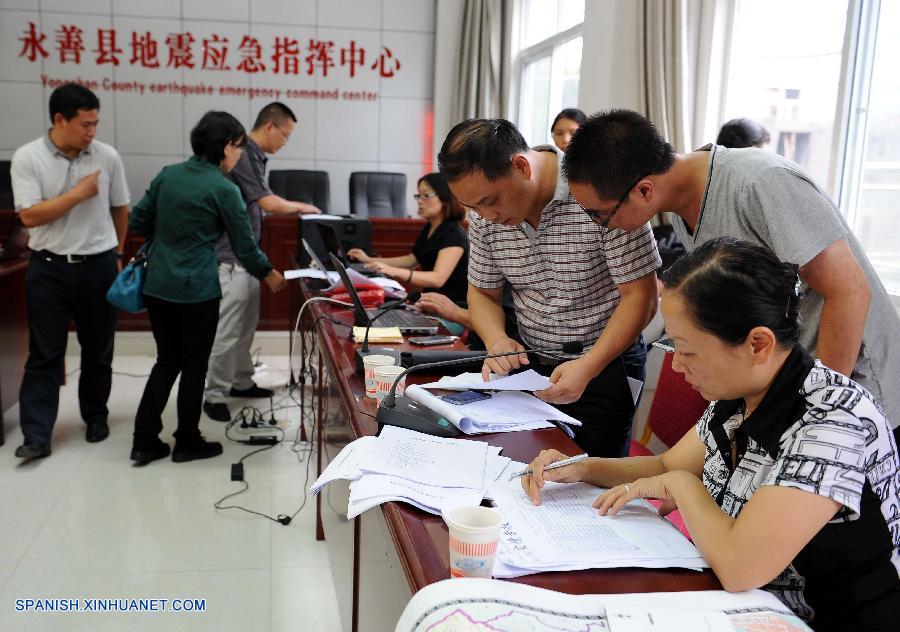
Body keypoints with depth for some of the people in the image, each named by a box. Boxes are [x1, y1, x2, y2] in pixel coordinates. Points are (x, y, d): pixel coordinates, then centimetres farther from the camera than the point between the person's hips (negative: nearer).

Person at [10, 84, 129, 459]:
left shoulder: (108, 157, -1)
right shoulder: (27, 158, -7)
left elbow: (120, 208, 11)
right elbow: (29, 216, -14)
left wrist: (117, 253, 16)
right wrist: (78, 193, -13)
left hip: (99, 266, 2)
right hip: (49, 269, -2)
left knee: (98, 351, 12)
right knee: (44, 355, 1)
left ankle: (96, 416, 29)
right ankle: (36, 436, 4)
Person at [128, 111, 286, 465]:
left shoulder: (168, 174, 6)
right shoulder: (224, 189, -12)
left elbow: (137, 222, 10)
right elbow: (245, 247, -5)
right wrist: (269, 275, 11)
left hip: (157, 286, 6)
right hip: (196, 291, -6)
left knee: (166, 361, 17)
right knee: (194, 366, 9)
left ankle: (144, 442, 18)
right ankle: (187, 443, 21)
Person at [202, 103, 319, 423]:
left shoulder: (255, 155, 12)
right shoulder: (243, 154, -18)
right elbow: (270, 203, -22)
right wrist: (301, 207, -5)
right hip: (231, 258, -10)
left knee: (246, 326, 17)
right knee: (227, 330, -5)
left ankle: (241, 381, 29)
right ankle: (215, 395, 4)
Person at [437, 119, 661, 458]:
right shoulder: (484, 214, -5)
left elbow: (640, 299, -18)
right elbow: (483, 293, 8)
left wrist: (587, 367, -27)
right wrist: (497, 340, -13)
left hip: (605, 364, -4)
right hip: (531, 365, 5)